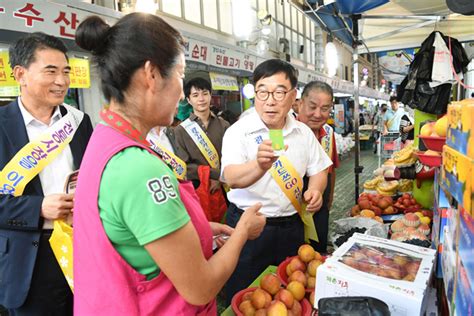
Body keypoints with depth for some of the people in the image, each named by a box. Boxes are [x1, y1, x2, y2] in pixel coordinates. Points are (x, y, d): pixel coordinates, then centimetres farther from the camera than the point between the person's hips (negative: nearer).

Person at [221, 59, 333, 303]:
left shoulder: (303, 132, 1)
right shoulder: (238, 131, -14)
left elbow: (318, 170, 11)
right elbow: (231, 178, -30)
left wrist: (315, 190, -11)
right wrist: (260, 166, -50)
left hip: (291, 226, 4)